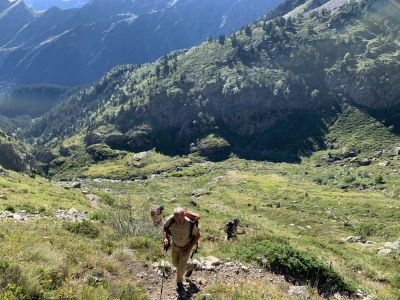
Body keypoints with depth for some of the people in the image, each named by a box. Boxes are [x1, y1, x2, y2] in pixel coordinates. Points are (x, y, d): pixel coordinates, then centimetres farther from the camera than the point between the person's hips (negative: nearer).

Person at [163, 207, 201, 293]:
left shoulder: (190, 224, -38)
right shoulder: (171, 220, -32)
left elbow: (197, 235, -19)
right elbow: (165, 226, -7)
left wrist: (189, 249, -21)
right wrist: (166, 238, -22)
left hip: (186, 247, -4)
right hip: (175, 245, 4)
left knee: (181, 267, 3)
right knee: (175, 263, 20)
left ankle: (179, 282, 36)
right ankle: (189, 267, 53)